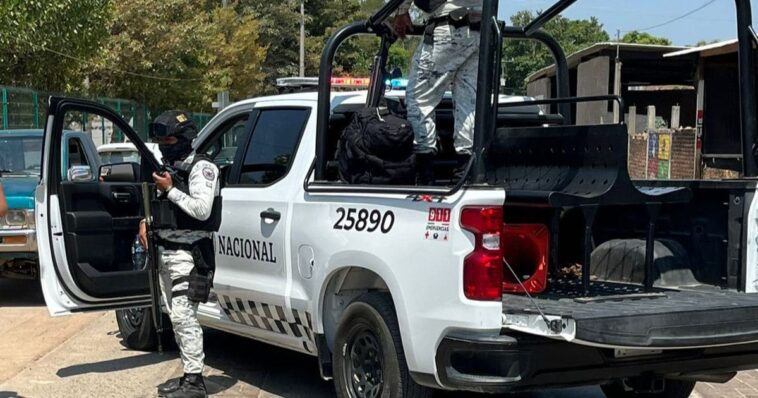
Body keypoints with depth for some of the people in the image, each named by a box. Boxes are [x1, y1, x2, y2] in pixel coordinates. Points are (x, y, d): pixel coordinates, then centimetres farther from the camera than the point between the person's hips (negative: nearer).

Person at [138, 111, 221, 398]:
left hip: (186, 253, -9)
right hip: (164, 250, 9)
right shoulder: (169, 168, 17)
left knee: (183, 315, -12)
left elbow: (202, 210, -18)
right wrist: (146, 221, 9)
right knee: (175, 315, 9)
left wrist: (169, 189, -15)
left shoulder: (201, 167, -8)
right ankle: (189, 373, 15)